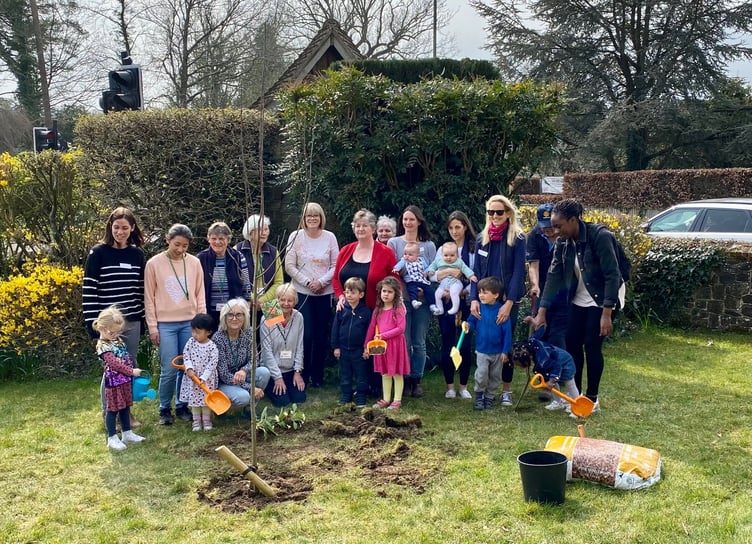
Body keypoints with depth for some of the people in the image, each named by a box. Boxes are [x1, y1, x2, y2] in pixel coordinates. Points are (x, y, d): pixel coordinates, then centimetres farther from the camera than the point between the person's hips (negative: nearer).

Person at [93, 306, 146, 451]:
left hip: (125, 381, 8)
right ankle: (112, 439, 9)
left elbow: (127, 358, 19)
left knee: (125, 408, 16)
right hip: (113, 383, -8)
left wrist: (133, 371, 13)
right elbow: (114, 363, -25)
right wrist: (132, 371, -23)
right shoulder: (103, 346, -18)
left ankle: (127, 434, 27)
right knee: (113, 410, 1)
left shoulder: (118, 340, 9)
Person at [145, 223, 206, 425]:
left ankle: (182, 406, 21)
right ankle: (165, 409, 13)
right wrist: (152, 327, -2)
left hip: (190, 322, 2)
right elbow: (149, 298, 1)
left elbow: (200, 294, 10)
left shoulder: (194, 263, 4)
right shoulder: (154, 263, -2)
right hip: (165, 324, -2)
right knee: (169, 370, -5)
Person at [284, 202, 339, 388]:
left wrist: (321, 282, -12)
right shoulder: (296, 236, -2)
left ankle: (317, 376, 17)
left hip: (325, 293, 2)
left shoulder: (329, 237, 1)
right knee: (306, 334, -5)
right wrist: (307, 282, -12)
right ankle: (303, 374, 11)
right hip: (302, 292, -2)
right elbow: (290, 266, -4)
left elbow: (336, 265, 1)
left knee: (321, 335, 6)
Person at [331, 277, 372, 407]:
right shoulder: (342, 309, -2)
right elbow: (335, 328, 2)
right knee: (345, 374, 13)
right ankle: (346, 396, 26)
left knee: (361, 375, 8)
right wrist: (335, 346, 1)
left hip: (359, 350, -2)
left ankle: (361, 398, 20)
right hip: (343, 349, 3)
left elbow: (369, 331, -4)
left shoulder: (366, 311, -8)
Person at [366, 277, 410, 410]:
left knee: (397, 373, 4)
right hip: (381, 345, 6)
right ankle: (386, 399, 23)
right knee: (385, 373, 13)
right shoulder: (378, 310, 8)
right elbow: (371, 328, 10)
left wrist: (384, 335, -18)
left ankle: (397, 400, 12)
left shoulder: (398, 309, -9)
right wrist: (366, 346, 9)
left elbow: (400, 328, -15)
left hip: (395, 344, -6)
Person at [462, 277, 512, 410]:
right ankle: (479, 396, 13)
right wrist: (467, 325, -19)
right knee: (481, 374, -7)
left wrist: (505, 351, -8)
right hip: (482, 350, 0)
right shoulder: (478, 308, -7)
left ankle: (490, 396, 29)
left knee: (495, 376, 12)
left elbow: (507, 332, -9)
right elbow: (472, 321, 6)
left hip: (498, 352, 0)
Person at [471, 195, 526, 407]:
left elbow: (518, 272, -10)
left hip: (508, 300, -3)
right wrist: (474, 299, -8)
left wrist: (509, 303, -19)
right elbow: (476, 271, 5)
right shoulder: (482, 238, 7)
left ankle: (506, 390, 15)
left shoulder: (517, 238, -5)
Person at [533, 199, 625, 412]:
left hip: (602, 299, -6)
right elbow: (553, 276, -7)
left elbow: (612, 275, -25)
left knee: (592, 346, -8)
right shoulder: (563, 242, -8)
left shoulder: (600, 236, -26)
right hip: (579, 299, 6)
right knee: (572, 344, 5)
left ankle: (592, 399, 7)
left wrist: (606, 314, -27)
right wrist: (542, 312, -11)